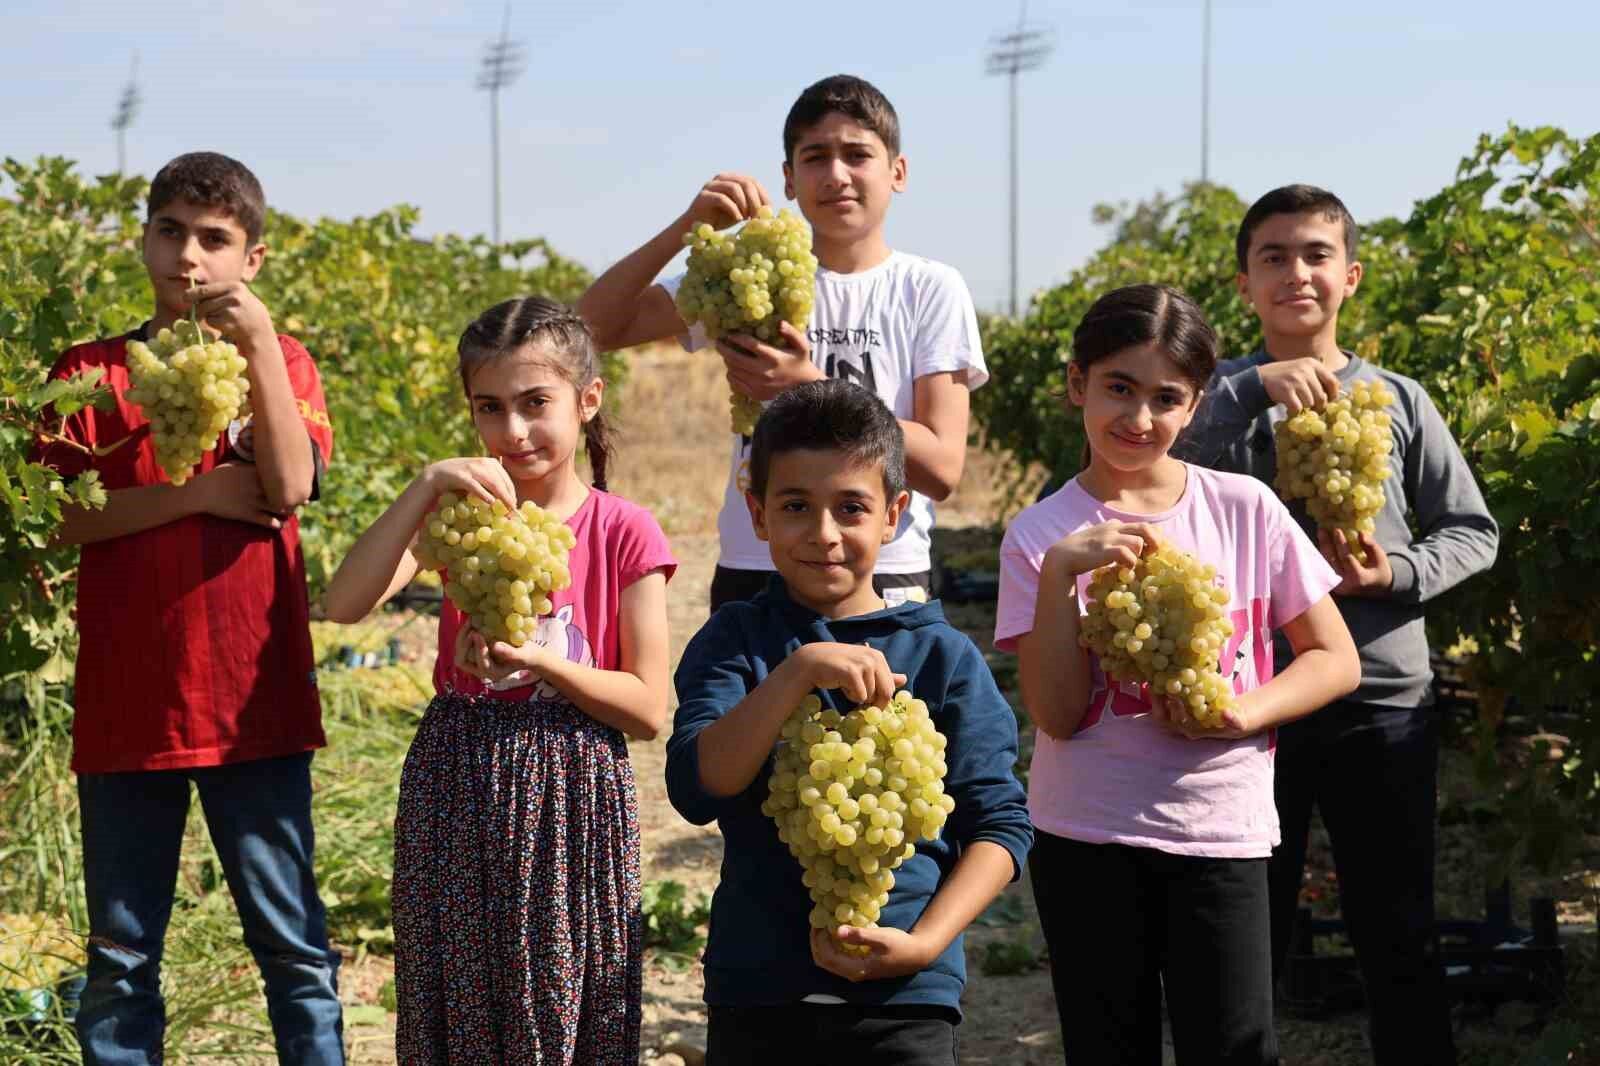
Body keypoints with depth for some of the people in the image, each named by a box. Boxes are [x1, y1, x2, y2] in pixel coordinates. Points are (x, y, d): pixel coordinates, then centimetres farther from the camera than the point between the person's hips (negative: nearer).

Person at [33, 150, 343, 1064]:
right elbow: (62, 516, -6)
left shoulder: (280, 361, 6)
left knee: (292, 944, 5)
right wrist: (201, 494, -14)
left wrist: (259, 343, -16)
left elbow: (290, 487, -11)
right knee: (120, 956, 9)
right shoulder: (90, 372, 7)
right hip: (124, 708, 1)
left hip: (254, 706, -1)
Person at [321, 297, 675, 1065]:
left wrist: (539, 663, -20)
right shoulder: (462, 511, 4)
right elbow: (343, 604, -12)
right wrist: (425, 489, -19)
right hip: (455, 793, 3)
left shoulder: (622, 533, -4)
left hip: (569, 799, -2)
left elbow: (648, 708, -6)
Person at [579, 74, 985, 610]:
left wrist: (811, 389, -18)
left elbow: (942, 466, -8)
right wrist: (686, 227, -10)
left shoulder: (931, 289, 1)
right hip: (752, 575, 2)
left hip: (885, 581, -1)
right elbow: (594, 326, 2)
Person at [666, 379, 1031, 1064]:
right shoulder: (735, 641, 1)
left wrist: (924, 943, -13)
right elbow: (697, 789, -13)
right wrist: (798, 672, -23)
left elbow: (1000, 822, -1)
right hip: (755, 993, 1)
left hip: (904, 998, 0)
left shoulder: (942, 656, 0)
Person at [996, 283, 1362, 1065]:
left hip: (1221, 832, 0)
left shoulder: (1246, 509, 0)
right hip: (1087, 837, 0)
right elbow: (1056, 715, -9)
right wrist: (1062, 571, -19)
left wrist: (1240, 712, -13)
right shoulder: (1040, 536, -3)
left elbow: (1335, 660, 4)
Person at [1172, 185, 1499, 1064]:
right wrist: (1256, 387, -27)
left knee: (1399, 940, 10)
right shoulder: (1223, 396, 2)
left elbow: (1472, 531, 8)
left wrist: (1399, 574, -10)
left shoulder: (1397, 400, 5)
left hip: (1383, 700, 1)